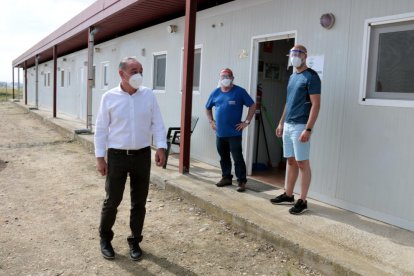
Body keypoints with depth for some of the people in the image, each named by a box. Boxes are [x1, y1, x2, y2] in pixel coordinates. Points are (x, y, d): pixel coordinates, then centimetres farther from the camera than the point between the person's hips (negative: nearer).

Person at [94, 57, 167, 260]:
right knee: (112, 201, 6)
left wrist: (161, 147, -10)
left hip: (142, 155, 2)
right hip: (117, 156, -1)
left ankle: (135, 241, 27)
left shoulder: (148, 95, 1)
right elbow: (101, 129, -1)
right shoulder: (109, 97, -3)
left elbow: (157, 124, 2)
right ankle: (105, 238, 30)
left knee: (139, 202, 10)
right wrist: (100, 157, -4)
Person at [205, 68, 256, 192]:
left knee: (237, 157, -6)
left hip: (234, 133, -5)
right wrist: (211, 121, 12)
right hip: (220, 132, 5)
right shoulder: (215, 92, 9)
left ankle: (241, 181, 1)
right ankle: (226, 177, 28)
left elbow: (252, 105, -2)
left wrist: (246, 122, -6)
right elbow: (208, 108, 23)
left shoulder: (240, 91, -4)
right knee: (223, 157, 14)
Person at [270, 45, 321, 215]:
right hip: (288, 125, 8)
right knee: (291, 161, 14)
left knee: (302, 163, -2)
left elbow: (316, 105, -16)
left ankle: (302, 201, 7)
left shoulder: (311, 76, -10)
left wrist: (308, 129, -22)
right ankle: (288, 195, 25)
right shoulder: (292, 77, 16)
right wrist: (281, 123, 19)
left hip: (300, 126, -8)